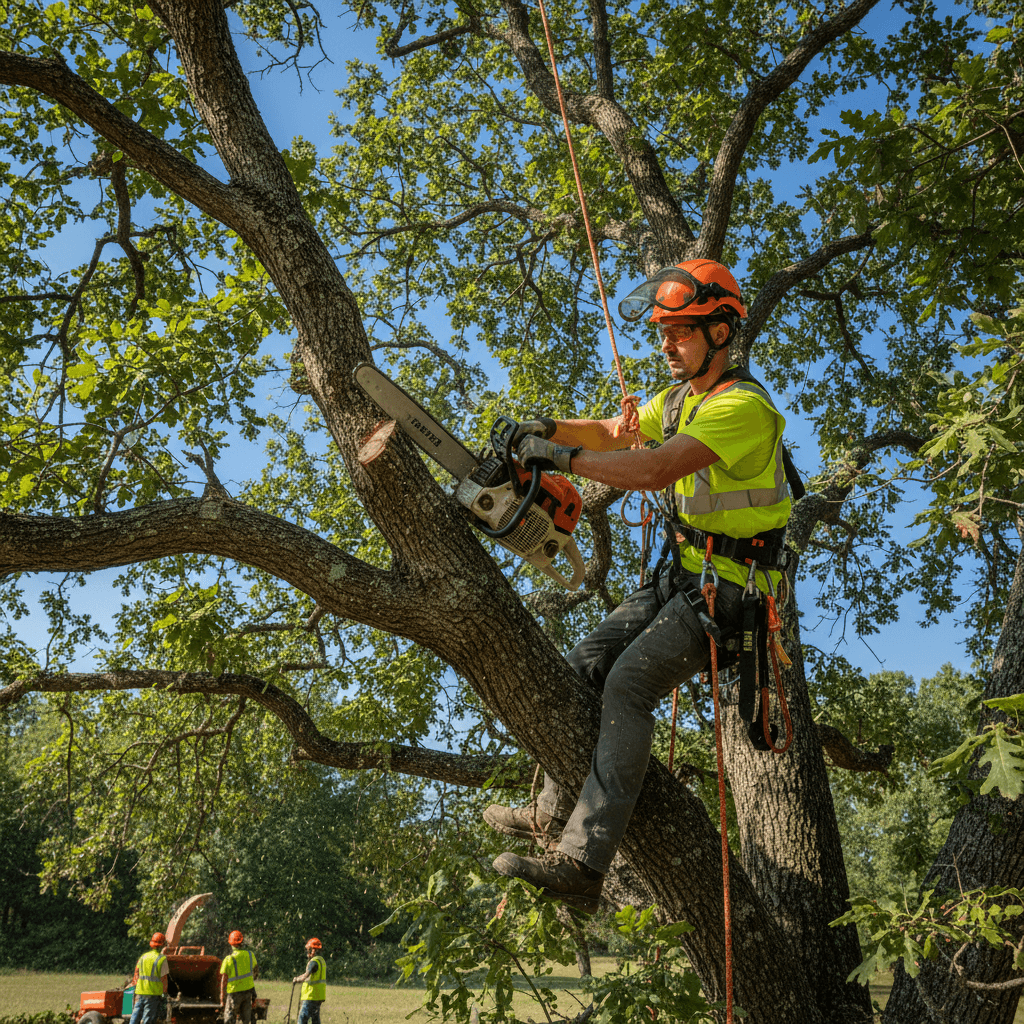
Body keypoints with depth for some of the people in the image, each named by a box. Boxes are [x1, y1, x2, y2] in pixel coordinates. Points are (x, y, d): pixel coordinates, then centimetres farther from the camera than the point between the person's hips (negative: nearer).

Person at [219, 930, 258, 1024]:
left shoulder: (228, 960, -16)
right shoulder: (250, 955, -3)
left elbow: (224, 982, -14)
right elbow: (256, 970, 15)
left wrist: (222, 999, -6)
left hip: (234, 992, -4)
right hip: (248, 990, 4)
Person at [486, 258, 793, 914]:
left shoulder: (743, 405, -19)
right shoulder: (682, 396, 13)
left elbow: (654, 470, -30)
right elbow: (613, 433, 18)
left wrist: (563, 457, -25)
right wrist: (551, 427, -2)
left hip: (726, 591, -9)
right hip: (682, 577, 10)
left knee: (630, 683, -25)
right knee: (587, 664, 6)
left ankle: (583, 863, -29)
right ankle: (557, 813, 17)